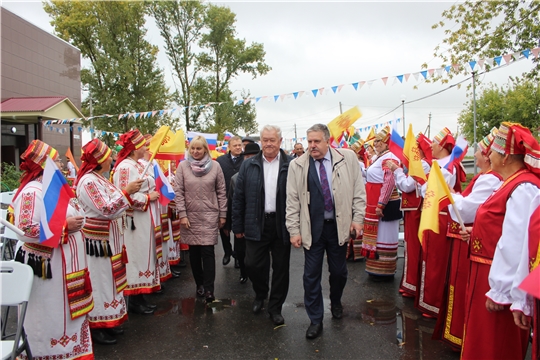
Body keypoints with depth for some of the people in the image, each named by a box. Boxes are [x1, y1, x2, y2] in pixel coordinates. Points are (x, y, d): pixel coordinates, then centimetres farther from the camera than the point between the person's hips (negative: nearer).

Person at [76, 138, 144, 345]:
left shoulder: (99, 178, 11)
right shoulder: (88, 181, -19)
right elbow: (105, 209, -24)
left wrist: (125, 208, 12)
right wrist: (127, 192, -23)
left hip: (110, 239, 10)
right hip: (98, 240, -10)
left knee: (110, 278, 16)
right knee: (100, 280, 1)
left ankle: (108, 321, 30)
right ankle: (97, 327, 15)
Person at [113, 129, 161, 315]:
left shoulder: (137, 165, 14)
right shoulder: (126, 167, -17)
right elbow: (126, 196, -25)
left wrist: (153, 194, 8)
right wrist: (149, 197, -15)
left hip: (145, 220, 10)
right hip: (135, 221, -10)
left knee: (143, 256, 15)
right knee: (136, 257, -1)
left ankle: (140, 297, 26)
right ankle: (134, 301, 12)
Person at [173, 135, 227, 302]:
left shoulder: (215, 166, 0)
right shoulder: (183, 166, 1)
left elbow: (221, 192, 4)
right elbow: (178, 192, 0)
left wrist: (222, 214, 3)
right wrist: (182, 214, -6)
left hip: (209, 216, -1)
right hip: (190, 215, 1)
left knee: (207, 251, -5)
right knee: (194, 251, 8)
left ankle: (208, 289, 2)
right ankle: (199, 284, 24)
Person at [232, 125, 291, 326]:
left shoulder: (291, 165, -4)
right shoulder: (248, 166, 3)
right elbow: (238, 198, 5)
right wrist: (237, 226, 4)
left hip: (282, 224, -1)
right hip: (256, 224, 2)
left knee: (281, 267, 9)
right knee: (253, 264, 4)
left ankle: (275, 307, 27)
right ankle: (260, 295, 35)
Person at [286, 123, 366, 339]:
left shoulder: (348, 158, -2)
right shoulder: (297, 166, -4)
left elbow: (358, 191, 3)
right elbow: (292, 201, -2)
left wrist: (357, 219, -2)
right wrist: (294, 230, -5)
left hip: (339, 225, 1)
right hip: (312, 227, 0)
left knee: (339, 271, 15)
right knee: (311, 275, 5)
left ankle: (335, 303, 45)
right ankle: (315, 320, 21)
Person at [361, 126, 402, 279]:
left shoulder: (389, 158, -17)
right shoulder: (380, 157, 15)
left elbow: (389, 183, -25)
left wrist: (381, 204, -26)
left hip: (385, 204, -10)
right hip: (376, 204, 10)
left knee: (384, 236, -1)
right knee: (378, 235, 16)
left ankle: (384, 271, 10)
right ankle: (378, 267, 27)